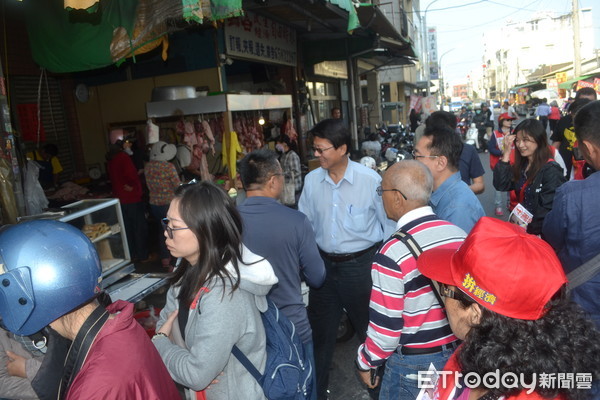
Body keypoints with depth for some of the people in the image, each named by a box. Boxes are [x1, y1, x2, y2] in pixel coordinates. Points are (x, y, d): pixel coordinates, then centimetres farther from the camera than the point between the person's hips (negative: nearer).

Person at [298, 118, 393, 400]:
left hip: (361, 264, -3)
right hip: (323, 263, 4)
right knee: (320, 333, 18)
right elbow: (305, 224, 7)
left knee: (370, 330, 17)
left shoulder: (370, 180, -15)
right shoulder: (312, 180, -4)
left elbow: (390, 224, -6)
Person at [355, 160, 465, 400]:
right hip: (458, 354, 6)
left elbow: (386, 326, -20)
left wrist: (366, 362, -2)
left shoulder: (393, 253, -26)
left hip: (414, 363, -5)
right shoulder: (460, 236, -8)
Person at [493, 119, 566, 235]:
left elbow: (550, 209, -17)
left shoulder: (551, 170, -14)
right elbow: (501, 185, -6)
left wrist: (529, 226, -17)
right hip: (522, 225, 6)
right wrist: (506, 154, -7)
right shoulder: (521, 165, 6)